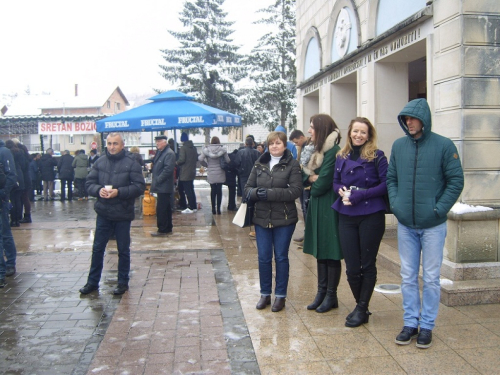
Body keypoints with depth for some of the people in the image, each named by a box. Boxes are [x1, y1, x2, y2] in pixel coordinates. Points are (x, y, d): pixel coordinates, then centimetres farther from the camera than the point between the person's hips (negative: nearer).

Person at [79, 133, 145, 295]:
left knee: (123, 250, 10)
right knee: (97, 248, 12)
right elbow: (89, 183, 6)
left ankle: (123, 282, 24)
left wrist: (119, 192, -23)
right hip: (103, 213, 4)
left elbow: (139, 186, -13)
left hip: (122, 214, -3)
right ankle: (93, 282, 26)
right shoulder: (100, 162, 4)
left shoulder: (131, 163, -8)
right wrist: (98, 190, -16)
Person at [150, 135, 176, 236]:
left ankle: (163, 229, 0)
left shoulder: (169, 153, -13)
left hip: (164, 186, -10)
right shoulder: (159, 152, 16)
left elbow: (168, 169, -21)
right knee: (166, 208, 14)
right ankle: (167, 229, 21)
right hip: (161, 186, 10)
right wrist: (151, 166, 6)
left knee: (161, 209, -7)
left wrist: (157, 180, -18)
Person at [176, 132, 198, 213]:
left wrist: (177, 163, -4)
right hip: (192, 172, 8)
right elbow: (197, 158, 13)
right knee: (191, 189, 15)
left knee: (187, 190, -3)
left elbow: (181, 159, -22)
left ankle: (191, 208, -3)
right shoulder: (194, 148, 7)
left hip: (185, 173, -7)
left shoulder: (183, 148, -15)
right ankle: (194, 206, 18)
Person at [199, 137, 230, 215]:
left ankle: (213, 209, 11)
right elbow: (227, 160, -8)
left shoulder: (206, 149, -6)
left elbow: (201, 159, -11)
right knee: (219, 190, 6)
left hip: (211, 174, 0)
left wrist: (207, 164, 5)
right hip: (220, 173, 0)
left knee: (213, 190, 9)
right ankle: (218, 209, 6)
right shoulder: (222, 149, -7)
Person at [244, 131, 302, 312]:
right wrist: (257, 193, -15)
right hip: (262, 218, 4)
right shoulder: (259, 164, 8)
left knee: (281, 257, 7)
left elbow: (296, 190, -15)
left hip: (284, 218, -3)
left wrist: (270, 193, -21)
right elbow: (247, 188, 8)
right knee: (264, 257, 8)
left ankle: (280, 295, 20)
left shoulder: (292, 165, -5)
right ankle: (265, 294, 24)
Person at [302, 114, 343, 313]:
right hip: (316, 207, 9)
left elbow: (322, 184, -19)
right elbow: (305, 175, 10)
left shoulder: (334, 152, -16)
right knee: (319, 251, 13)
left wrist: (313, 182, 0)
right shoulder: (317, 151, 13)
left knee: (330, 252, 2)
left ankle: (331, 296, 13)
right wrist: (313, 178, -10)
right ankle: (321, 291, 23)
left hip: (329, 209, -9)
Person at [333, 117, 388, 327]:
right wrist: (341, 190, -7)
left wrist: (361, 195, -17)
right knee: (351, 266, 6)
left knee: (367, 264, 7)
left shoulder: (377, 156, -5)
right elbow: (335, 182, 16)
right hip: (346, 216, 4)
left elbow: (386, 184, -9)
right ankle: (361, 305, 27)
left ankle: (362, 309, 19)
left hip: (371, 216, -4)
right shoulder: (342, 157, 9)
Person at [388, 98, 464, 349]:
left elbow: (456, 181, -6)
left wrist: (439, 209, -13)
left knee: (431, 278, 7)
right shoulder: (398, 146, 4)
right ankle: (410, 323, 25)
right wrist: (395, 204, -3)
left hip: (433, 225, -3)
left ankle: (427, 325, 21)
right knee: (408, 277, 11)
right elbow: (391, 178, 10)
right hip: (405, 225, 3)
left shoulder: (443, 145, -7)